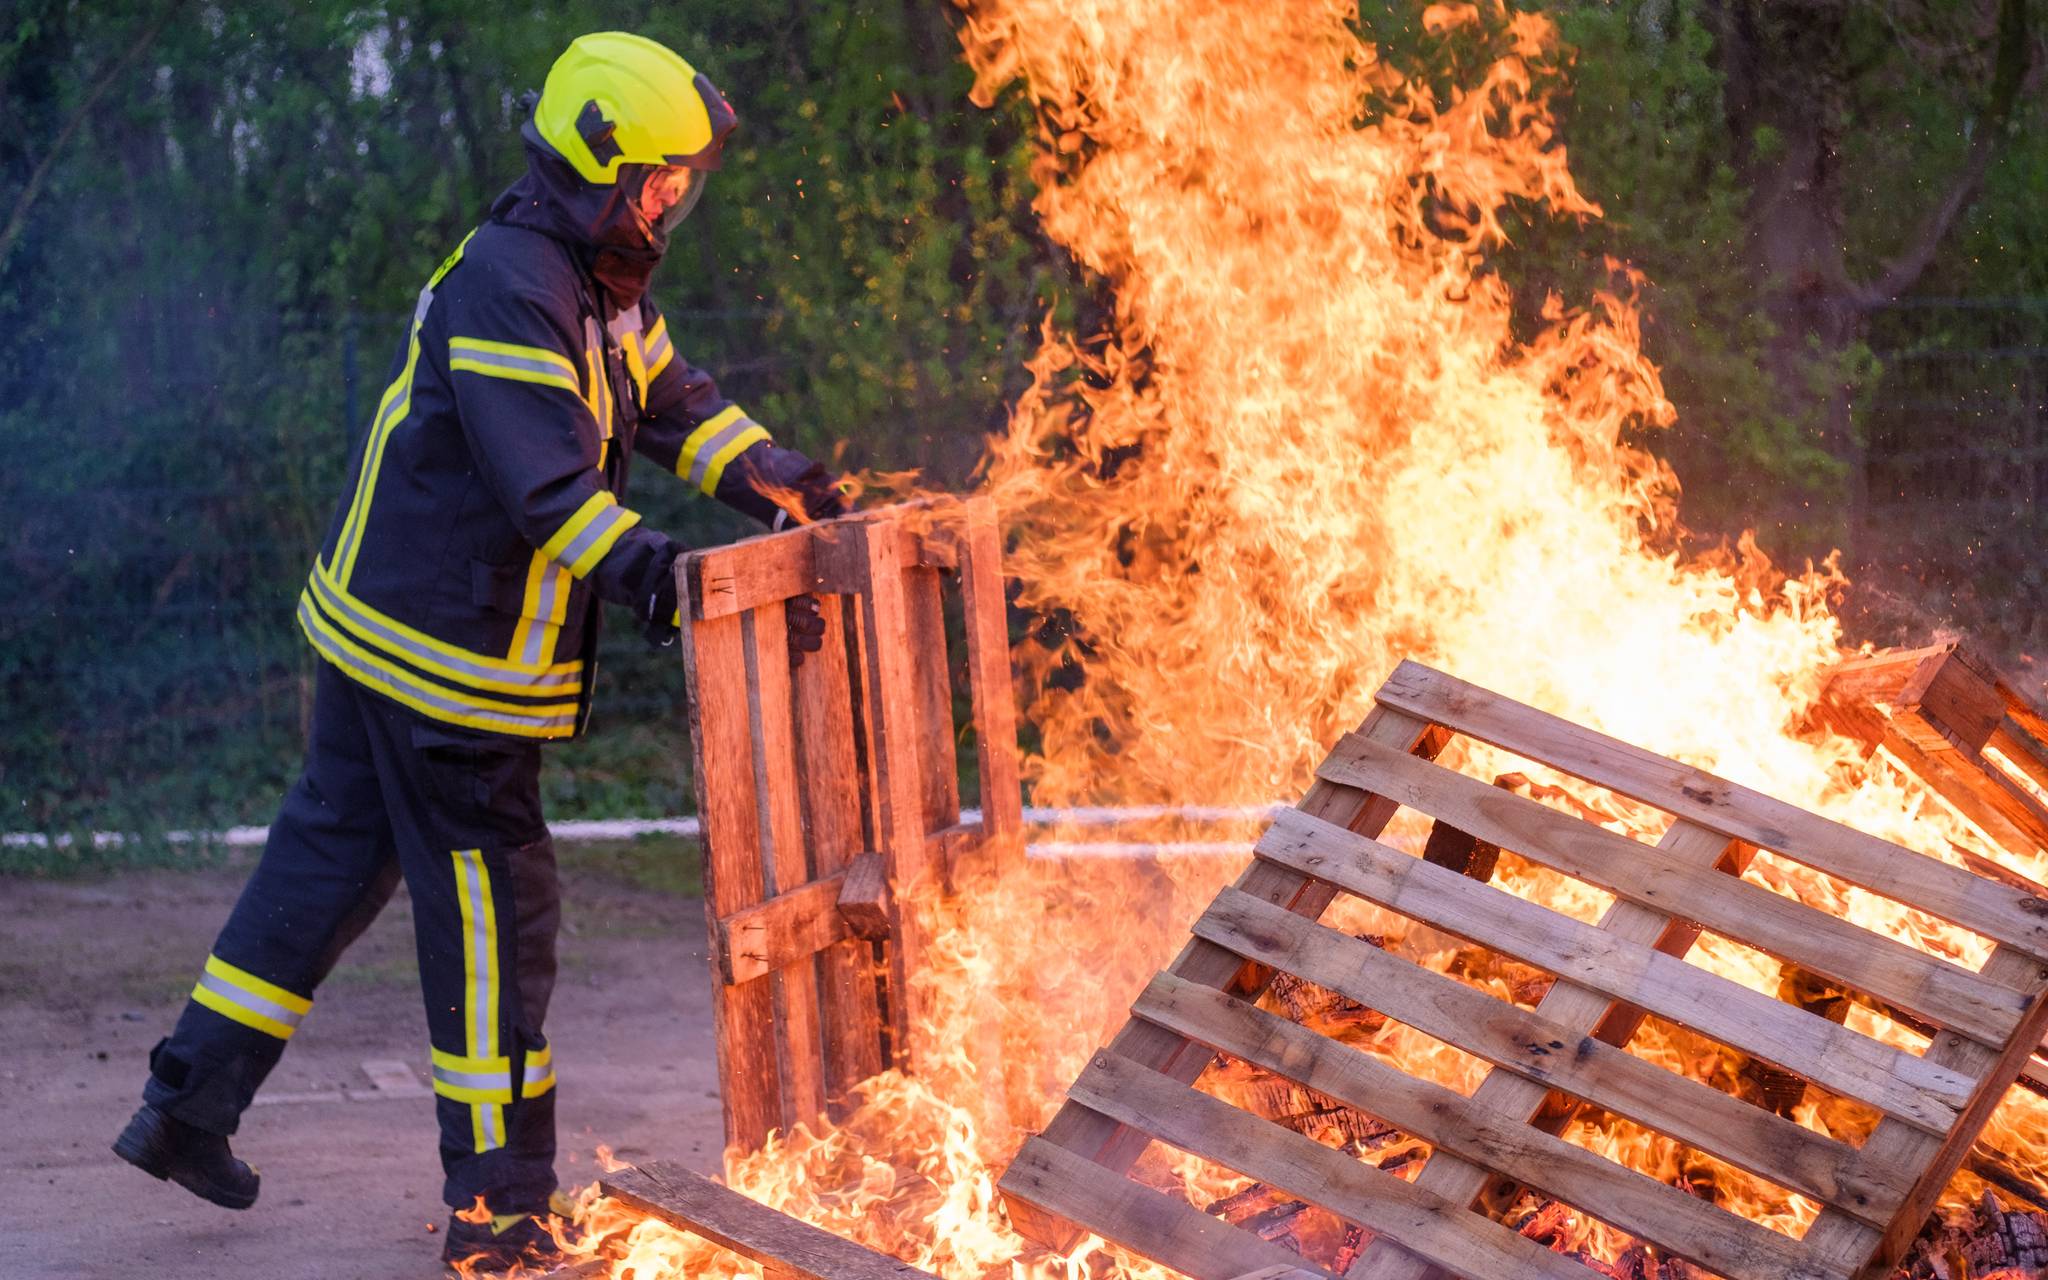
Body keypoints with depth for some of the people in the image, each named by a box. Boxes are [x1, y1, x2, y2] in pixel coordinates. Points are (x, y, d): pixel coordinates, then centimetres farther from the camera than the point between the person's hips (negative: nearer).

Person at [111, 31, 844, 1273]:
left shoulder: (602, 286, 9)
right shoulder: (504, 291, -23)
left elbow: (675, 402, 17)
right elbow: (550, 491, -32)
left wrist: (781, 481, 5)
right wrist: (677, 585, -39)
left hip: (376, 629, 10)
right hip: (444, 661, -10)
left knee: (332, 855, 18)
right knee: (498, 908, -2)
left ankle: (187, 1107, 27)